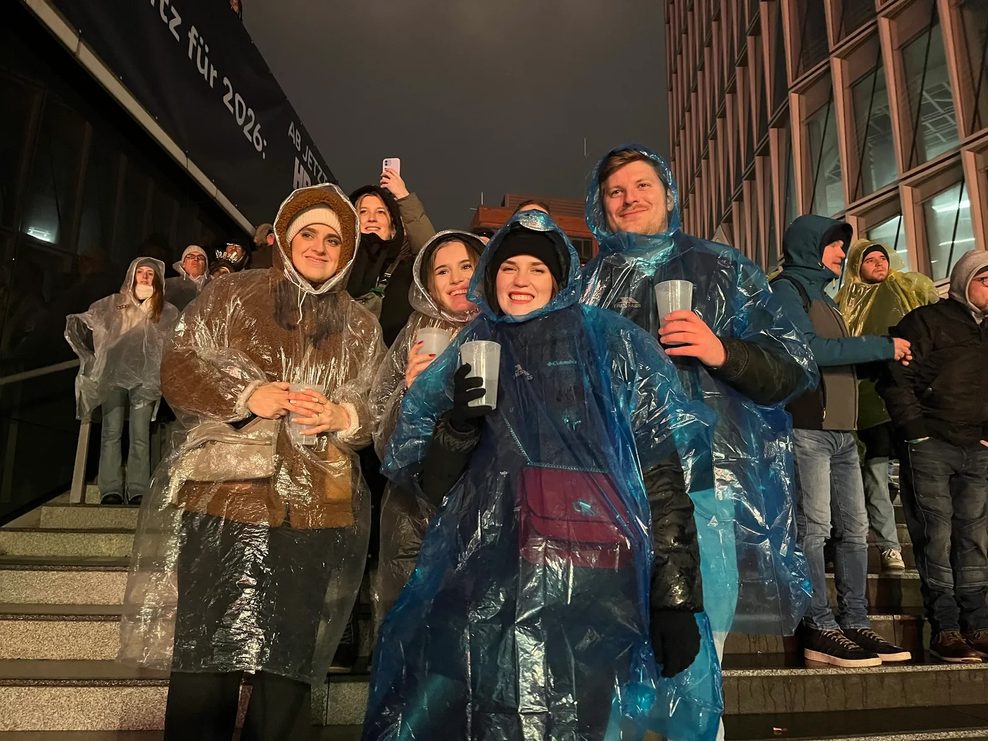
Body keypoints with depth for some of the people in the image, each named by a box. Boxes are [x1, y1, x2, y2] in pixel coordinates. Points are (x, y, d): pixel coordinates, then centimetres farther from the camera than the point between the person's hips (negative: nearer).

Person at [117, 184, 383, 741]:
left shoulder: (362, 327, 12)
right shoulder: (233, 295, 7)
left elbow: (381, 412, 12)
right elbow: (179, 369, 3)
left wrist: (342, 417, -10)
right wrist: (246, 396, -12)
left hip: (318, 514, 2)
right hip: (223, 499, -1)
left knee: (287, 670, 7)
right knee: (205, 667, 1)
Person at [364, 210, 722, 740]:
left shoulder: (609, 346, 5)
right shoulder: (465, 357, 13)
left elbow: (661, 469, -2)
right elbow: (430, 487, 11)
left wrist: (675, 597, -8)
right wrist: (460, 421, -8)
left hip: (591, 586, -2)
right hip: (481, 586, 3)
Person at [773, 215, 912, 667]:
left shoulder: (824, 297, 26)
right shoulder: (786, 289, -1)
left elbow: (839, 360, 22)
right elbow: (810, 348, -15)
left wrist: (888, 357, 8)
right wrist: (883, 347, -9)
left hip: (842, 431, 9)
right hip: (807, 428, -9)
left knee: (854, 529, 7)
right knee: (814, 527, -9)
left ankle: (855, 623, 14)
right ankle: (820, 630, -5)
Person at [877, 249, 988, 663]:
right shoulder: (927, 321, -2)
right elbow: (895, 379, -9)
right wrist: (917, 432, -12)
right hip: (931, 446, -6)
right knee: (936, 536, -4)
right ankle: (944, 627, 2)